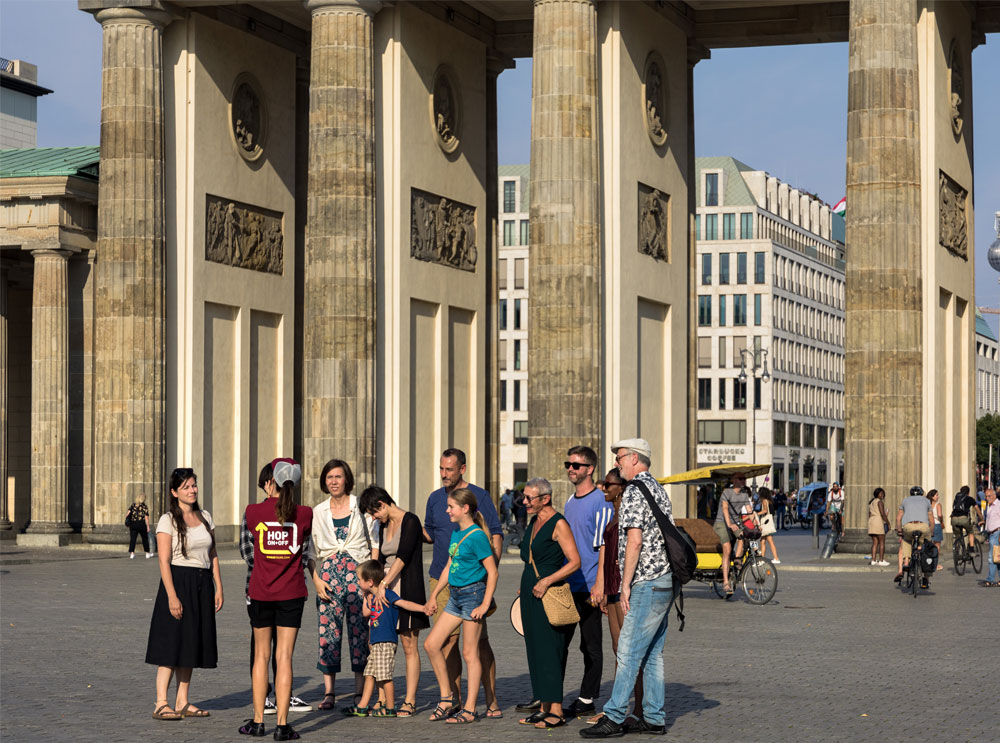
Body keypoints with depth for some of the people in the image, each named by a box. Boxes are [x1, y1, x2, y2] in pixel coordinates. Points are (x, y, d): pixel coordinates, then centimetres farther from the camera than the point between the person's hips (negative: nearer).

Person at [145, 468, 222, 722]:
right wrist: (172, 595, -19)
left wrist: (218, 588, 6)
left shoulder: (205, 518, 11)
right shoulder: (168, 521, -6)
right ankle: (161, 703, -8)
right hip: (178, 582, -6)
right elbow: (164, 561, -12)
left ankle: (183, 702, 12)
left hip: (202, 586, 6)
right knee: (172, 643, -8)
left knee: (191, 644, 8)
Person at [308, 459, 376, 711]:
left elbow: (375, 543, 6)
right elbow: (311, 551, 12)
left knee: (359, 630, -3)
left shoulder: (361, 506, 5)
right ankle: (329, 692, 1)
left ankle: (360, 692, 1)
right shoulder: (317, 512, 12)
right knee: (328, 631, -3)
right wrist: (316, 579, -2)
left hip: (357, 572, -2)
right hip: (328, 574, 2)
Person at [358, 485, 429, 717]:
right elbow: (381, 560, 14)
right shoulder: (384, 527, 15)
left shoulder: (410, 522, -9)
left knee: (409, 647, -3)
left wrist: (383, 584, -22)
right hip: (385, 590, 7)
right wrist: (372, 589, 4)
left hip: (407, 589, -7)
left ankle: (410, 702, 1)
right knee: (375, 645, -1)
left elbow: (403, 557, -17)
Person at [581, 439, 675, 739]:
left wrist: (626, 585, -14)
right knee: (651, 653, 11)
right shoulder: (657, 489, 18)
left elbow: (634, 541, -19)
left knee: (628, 651, -8)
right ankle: (654, 719, 13)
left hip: (647, 584, -10)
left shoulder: (634, 491, -12)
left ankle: (613, 718, -7)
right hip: (665, 580, 10)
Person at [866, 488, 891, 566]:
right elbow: (883, 514, -14)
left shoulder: (871, 502, 19)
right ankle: (881, 560, -8)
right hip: (879, 522, -8)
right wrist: (888, 523, -7)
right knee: (882, 542, -4)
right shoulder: (880, 502, -7)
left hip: (871, 522, 8)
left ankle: (873, 560, 1)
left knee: (875, 542, 7)